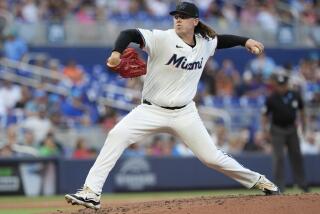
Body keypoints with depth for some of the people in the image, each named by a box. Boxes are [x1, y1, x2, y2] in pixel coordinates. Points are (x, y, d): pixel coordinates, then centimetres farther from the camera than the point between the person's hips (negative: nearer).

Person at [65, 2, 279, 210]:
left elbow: (221, 40, 24)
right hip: (151, 111, -2)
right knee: (117, 135, -24)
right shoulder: (162, 39, -15)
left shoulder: (205, 44, 1)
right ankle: (91, 193, -25)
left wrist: (245, 41, 14)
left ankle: (258, 181, 26)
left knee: (212, 157, 2)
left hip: (185, 114, 2)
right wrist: (117, 52, -46)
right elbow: (130, 34, -28)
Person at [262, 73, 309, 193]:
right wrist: (265, 130, -19)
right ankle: (279, 186, -4)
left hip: (292, 129, 4)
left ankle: (301, 183, 26)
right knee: (278, 158, -7)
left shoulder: (295, 96, -5)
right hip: (277, 130, -4)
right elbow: (265, 115, -10)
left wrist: (303, 126, 13)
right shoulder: (271, 99, -15)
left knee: (296, 155, 12)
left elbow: (301, 111, 10)